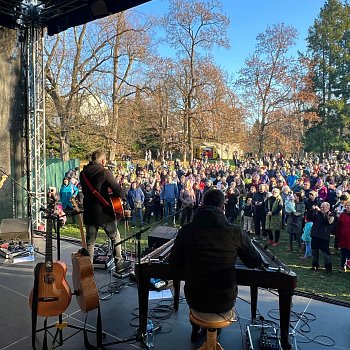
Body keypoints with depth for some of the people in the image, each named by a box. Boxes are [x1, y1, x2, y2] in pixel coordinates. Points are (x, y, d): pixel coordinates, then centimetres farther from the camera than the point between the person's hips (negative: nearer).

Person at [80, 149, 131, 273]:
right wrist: (115, 194, 5)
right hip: (104, 212, -5)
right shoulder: (104, 172, -13)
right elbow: (118, 191, -17)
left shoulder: (83, 173, 4)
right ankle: (119, 264, 21)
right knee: (115, 238, 13)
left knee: (90, 242, 14)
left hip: (89, 213, 5)